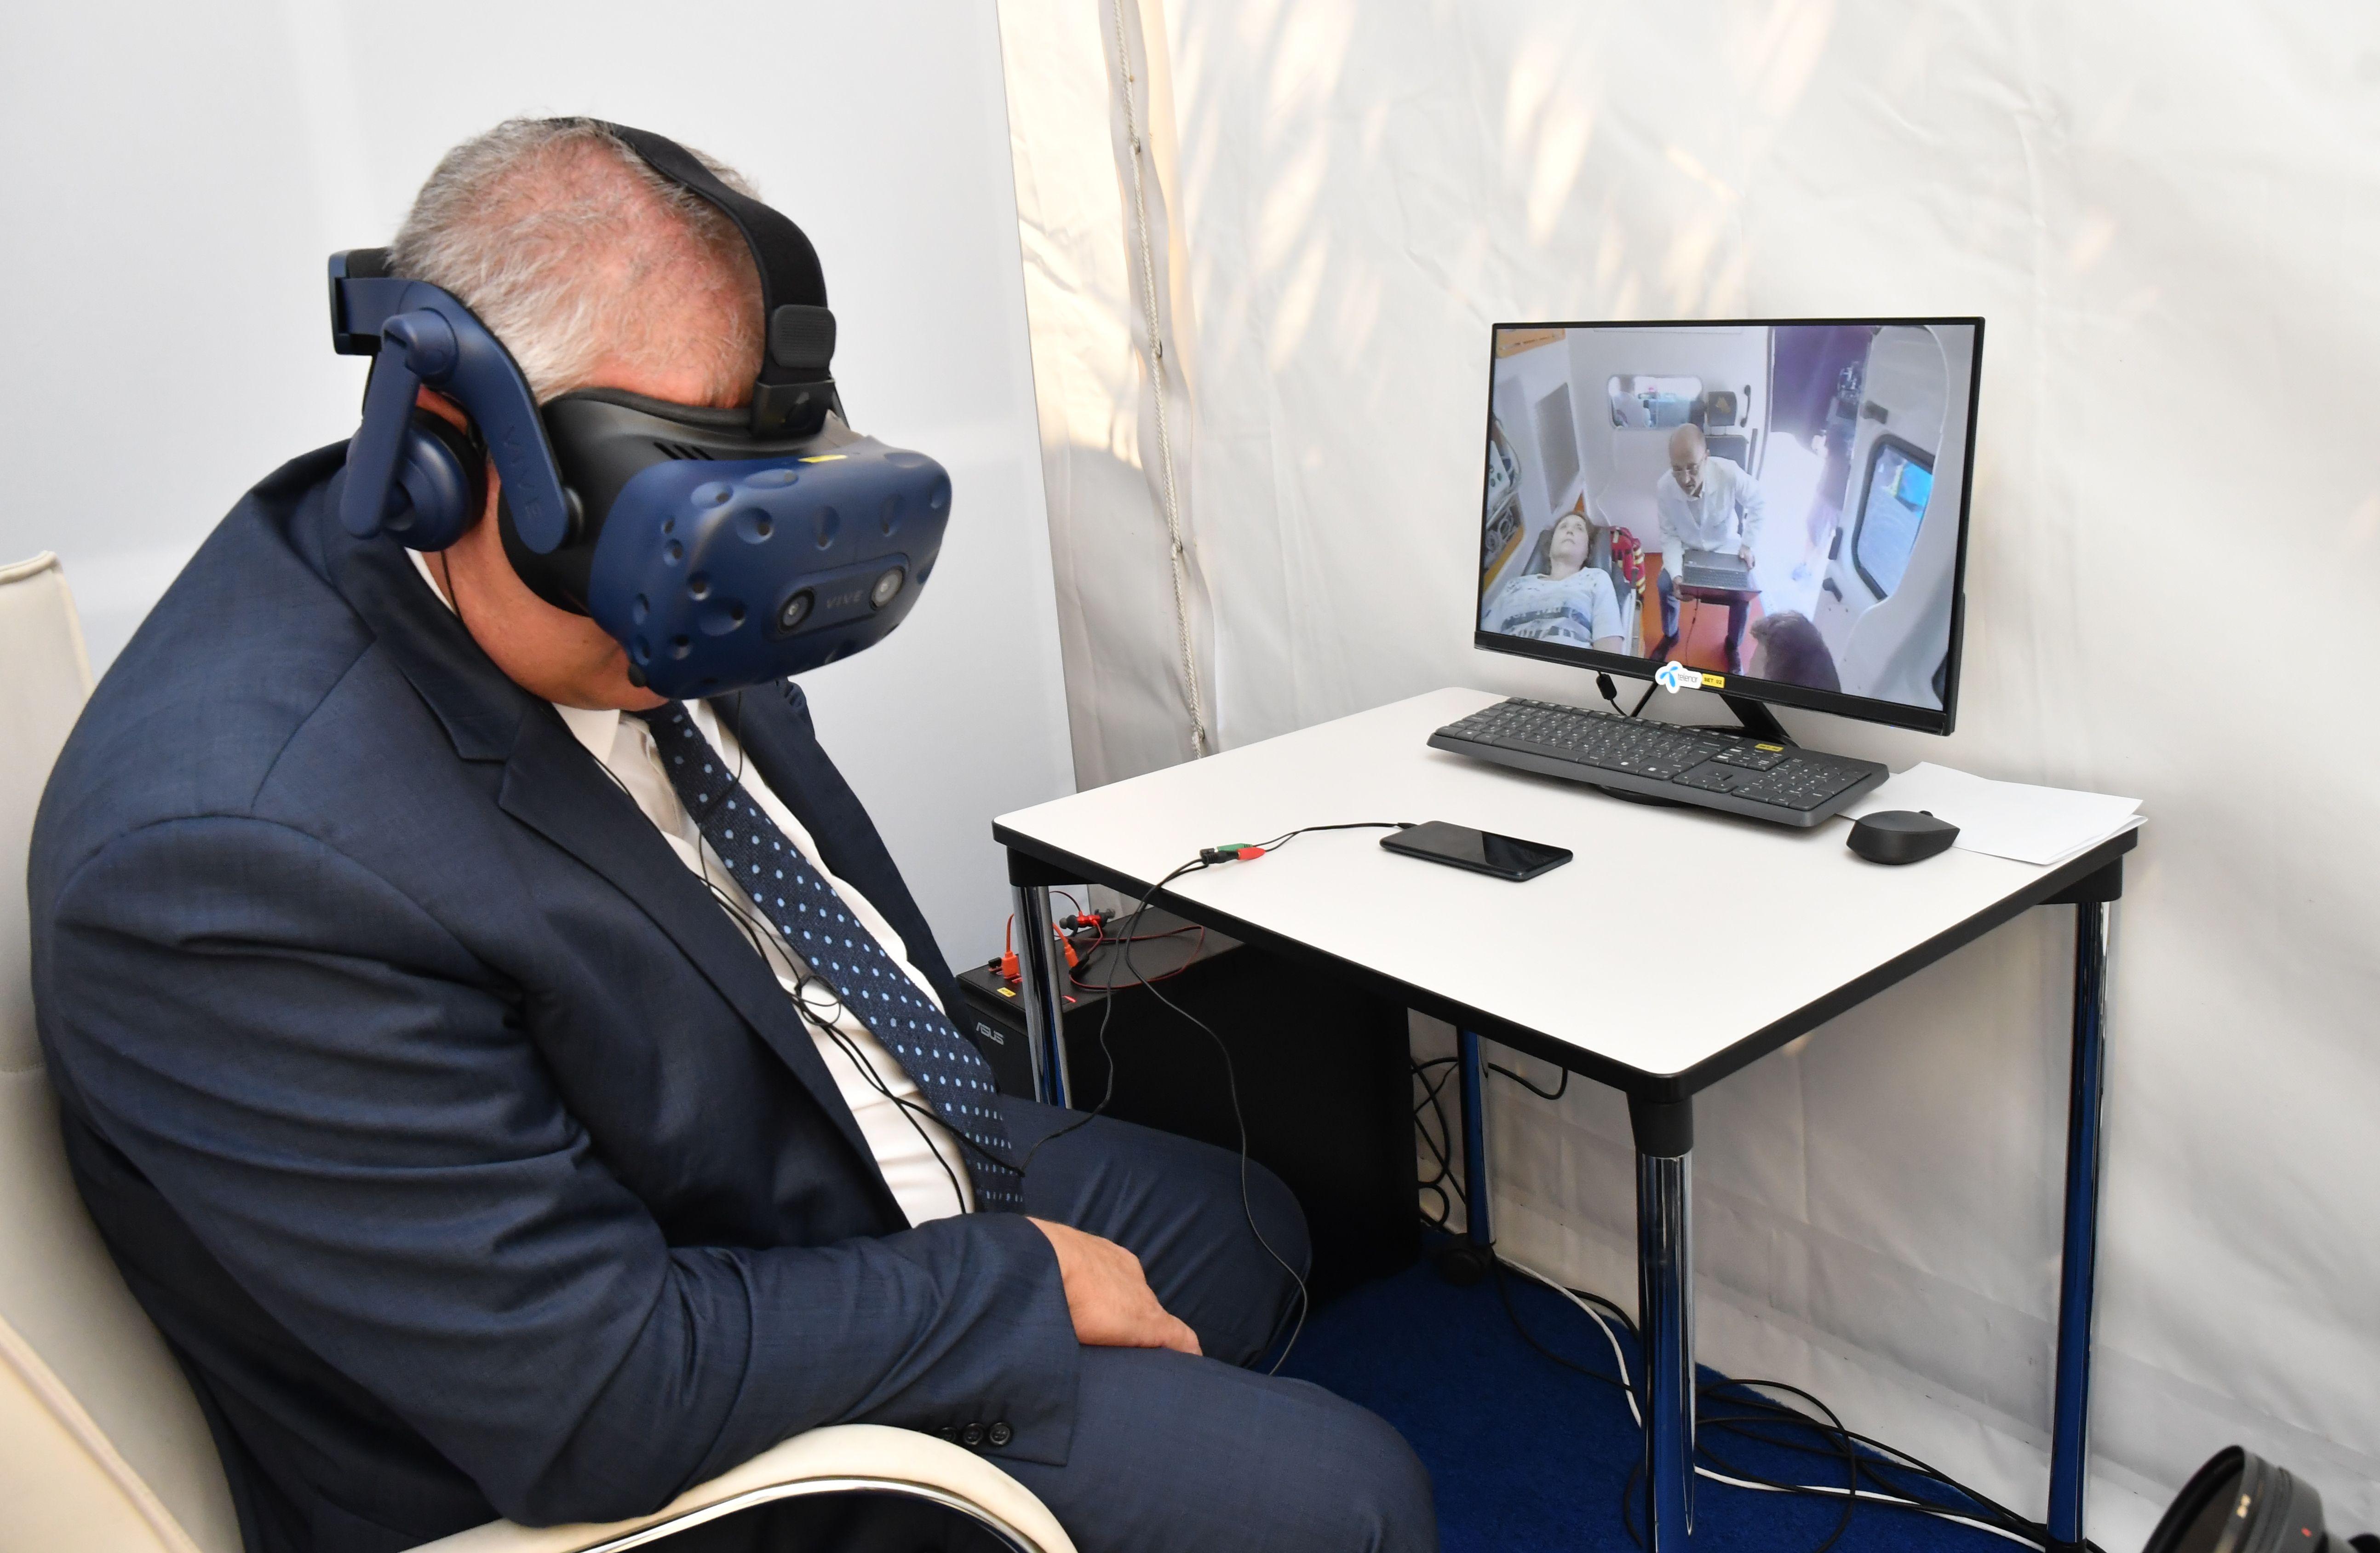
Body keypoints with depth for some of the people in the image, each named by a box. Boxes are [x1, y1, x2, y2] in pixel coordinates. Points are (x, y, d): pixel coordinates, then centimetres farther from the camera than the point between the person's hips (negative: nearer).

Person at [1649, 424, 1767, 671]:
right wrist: (1676, 574, -31)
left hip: (1727, 546, -1)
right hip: (1687, 547, 1)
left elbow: (1760, 505, -11)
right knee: (1665, 585, -20)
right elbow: (1670, 535, -16)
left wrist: (1749, 545, -16)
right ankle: (1670, 635, 12)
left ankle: (1734, 645, 11)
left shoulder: (1729, 474, -33)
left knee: (1744, 592, -19)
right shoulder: (1663, 487, -28)